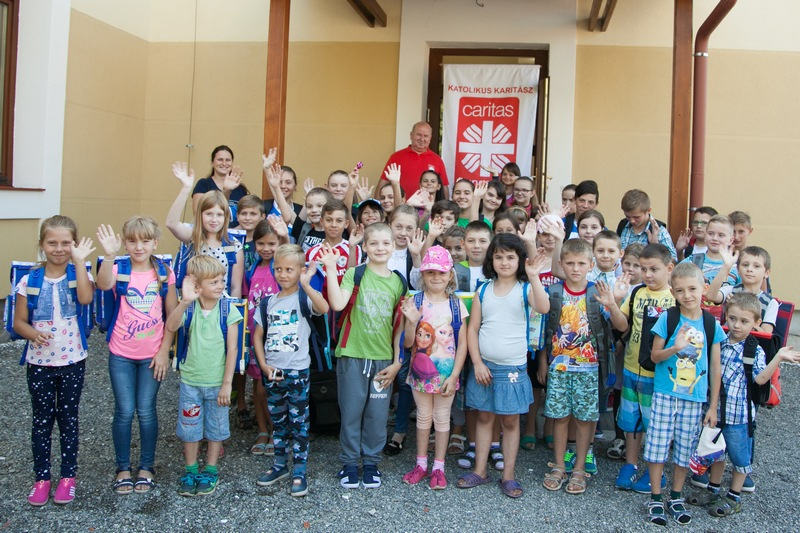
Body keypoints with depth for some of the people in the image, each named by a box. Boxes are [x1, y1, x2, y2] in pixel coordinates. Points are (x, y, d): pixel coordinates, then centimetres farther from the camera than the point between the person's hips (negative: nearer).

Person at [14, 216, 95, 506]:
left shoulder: (78, 274, -5)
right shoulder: (30, 280, -4)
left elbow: (86, 298, -28)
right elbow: (19, 322, 0)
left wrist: (79, 261, -26)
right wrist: (34, 333, -21)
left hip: (72, 360, 0)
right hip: (39, 361, 1)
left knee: (68, 417, 10)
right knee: (41, 419, 9)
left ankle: (68, 476, 23)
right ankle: (41, 478, 22)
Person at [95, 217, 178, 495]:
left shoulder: (164, 273, -3)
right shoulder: (119, 269, -6)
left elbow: (172, 315, 0)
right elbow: (103, 285, -30)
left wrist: (164, 351, -4)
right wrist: (109, 256, -46)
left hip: (152, 355, 0)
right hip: (121, 355, 0)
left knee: (146, 411, 6)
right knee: (124, 412, 4)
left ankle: (146, 467, 22)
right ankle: (123, 468, 21)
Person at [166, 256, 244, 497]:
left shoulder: (228, 310, -11)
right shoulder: (189, 309, -9)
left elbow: (232, 348, -10)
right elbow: (171, 327, -29)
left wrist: (227, 383, -11)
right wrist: (185, 301, -43)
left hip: (217, 382, -1)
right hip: (190, 380, 1)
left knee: (216, 427, 12)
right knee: (189, 427, 13)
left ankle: (210, 471, 29)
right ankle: (191, 470, 30)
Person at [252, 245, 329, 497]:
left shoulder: (304, 298, -7)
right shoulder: (268, 303, 8)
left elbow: (324, 308, -29)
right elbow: (258, 336, 11)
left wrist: (305, 284, -36)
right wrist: (264, 365, 0)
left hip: (297, 371, -5)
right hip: (272, 372, 5)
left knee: (299, 422, 2)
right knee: (278, 421, 17)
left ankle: (299, 472, 11)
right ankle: (279, 465, 30)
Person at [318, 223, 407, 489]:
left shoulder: (398, 282, 5)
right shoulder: (355, 274, -4)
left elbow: (399, 327, 8)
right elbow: (337, 304, -21)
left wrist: (396, 362, 4)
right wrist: (331, 267, -22)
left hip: (384, 360, 2)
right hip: (352, 356, -2)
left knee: (377, 414, 9)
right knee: (351, 411, 7)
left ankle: (371, 462, 26)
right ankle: (349, 462, 23)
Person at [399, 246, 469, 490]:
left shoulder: (456, 304, -4)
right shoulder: (415, 303, -6)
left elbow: (462, 343, -3)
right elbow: (408, 343, -6)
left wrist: (454, 376, -8)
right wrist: (411, 322, -25)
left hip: (447, 372, 0)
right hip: (421, 369, 0)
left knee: (442, 417, 9)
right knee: (423, 416, 12)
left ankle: (438, 467, 22)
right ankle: (421, 464, 26)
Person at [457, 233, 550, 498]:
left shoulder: (525, 288, -5)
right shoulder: (484, 290, 2)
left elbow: (544, 307, -27)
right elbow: (473, 328, 2)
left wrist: (533, 276, -34)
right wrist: (477, 363, -5)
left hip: (513, 368, -2)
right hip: (483, 366, 2)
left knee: (510, 420, 7)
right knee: (484, 416, 12)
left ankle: (508, 475, 19)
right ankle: (480, 470, 24)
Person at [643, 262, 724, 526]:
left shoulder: (712, 325, -2)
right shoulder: (667, 319, -6)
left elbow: (715, 368, 3)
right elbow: (654, 356, -2)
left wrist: (713, 406, 4)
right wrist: (675, 348, -22)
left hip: (695, 399, 1)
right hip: (664, 395, -1)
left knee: (685, 448, 10)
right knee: (658, 445, 3)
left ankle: (676, 497, 28)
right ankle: (656, 498, 18)